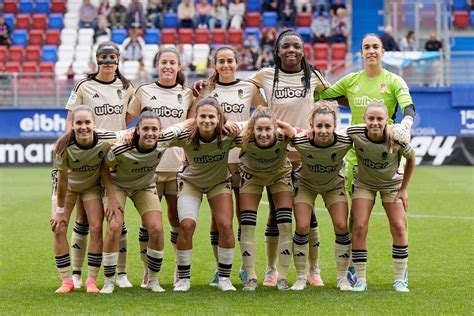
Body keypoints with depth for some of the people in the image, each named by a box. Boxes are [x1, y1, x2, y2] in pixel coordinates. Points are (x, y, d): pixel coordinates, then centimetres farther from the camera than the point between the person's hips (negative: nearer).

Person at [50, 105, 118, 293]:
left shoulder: (106, 142, -32)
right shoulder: (64, 146, -33)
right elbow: (62, 180, -23)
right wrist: (60, 210, -17)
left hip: (92, 185, 1)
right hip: (67, 185, -1)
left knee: (96, 228, -9)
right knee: (59, 229, -10)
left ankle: (92, 280, 3)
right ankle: (67, 280, 0)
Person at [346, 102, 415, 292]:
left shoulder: (396, 139, -30)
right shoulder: (355, 133, -30)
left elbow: (411, 159, -11)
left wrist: (404, 189, -6)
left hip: (392, 184, 0)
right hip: (364, 183, 0)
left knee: (399, 227, -8)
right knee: (359, 227, -12)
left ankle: (400, 279, 4)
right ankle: (360, 279, -1)